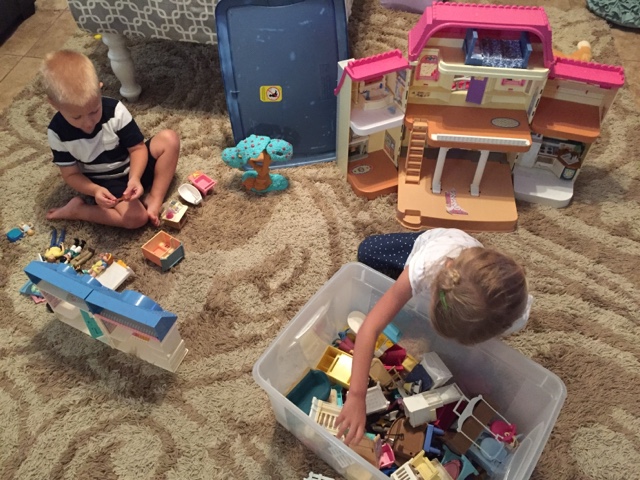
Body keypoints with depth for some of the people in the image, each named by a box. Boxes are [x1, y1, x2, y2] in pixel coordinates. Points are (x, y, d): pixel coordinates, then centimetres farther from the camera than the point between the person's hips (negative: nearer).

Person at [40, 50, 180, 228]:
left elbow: (137, 148, -12)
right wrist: (95, 190, -29)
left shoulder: (115, 110, -19)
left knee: (169, 139, -20)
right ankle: (78, 209, -5)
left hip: (133, 169, 3)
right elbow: (71, 174, -8)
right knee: (136, 218, -29)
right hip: (106, 183, -3)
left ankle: (154, 200, -16)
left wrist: (135, 178, -31)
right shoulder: (58, 133, -17)